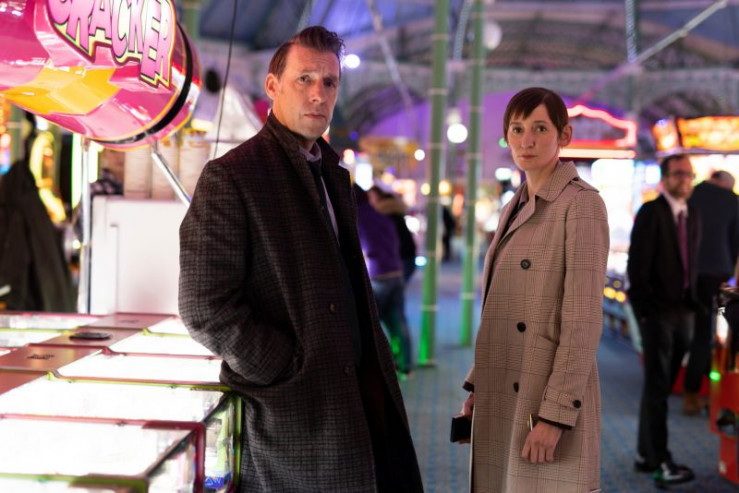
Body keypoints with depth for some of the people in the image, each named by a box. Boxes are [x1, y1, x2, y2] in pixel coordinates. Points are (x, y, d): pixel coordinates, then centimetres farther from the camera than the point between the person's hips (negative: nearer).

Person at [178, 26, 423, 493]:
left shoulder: (334, 174, 15)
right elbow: (205, 309, -16)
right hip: (293, 411, -7)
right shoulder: (230, 177, -10)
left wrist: (377, 367, 9)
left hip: (363, 395, 7)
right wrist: (291, 372, -14)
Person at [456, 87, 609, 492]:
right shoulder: (514, 209, 13)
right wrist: (478, 385, 13)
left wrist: (555, 414, -20)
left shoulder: (582, 204, -11)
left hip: (550, 398, -8)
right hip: (502, 402, 8)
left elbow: (583, 319, -17)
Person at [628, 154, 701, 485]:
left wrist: (692, 303, 6)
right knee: (657, 386, -5)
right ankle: (660, 462, -3)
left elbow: (692, 264, 15)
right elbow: (637, 265, -12)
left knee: (661, 386, 11)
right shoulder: (650, 212, -9)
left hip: (683, 312, 7)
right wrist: (646, 310, -14)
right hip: (656, 311, -7)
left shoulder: (693, 216, 13)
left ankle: (645, 455, 20)